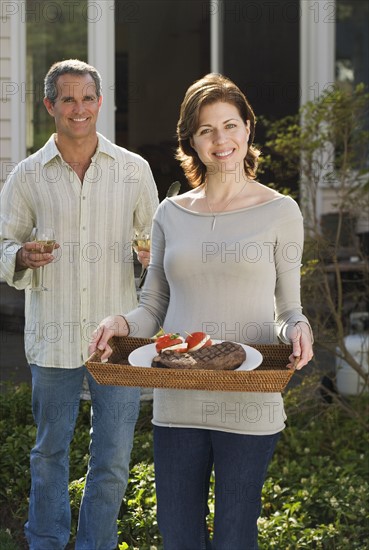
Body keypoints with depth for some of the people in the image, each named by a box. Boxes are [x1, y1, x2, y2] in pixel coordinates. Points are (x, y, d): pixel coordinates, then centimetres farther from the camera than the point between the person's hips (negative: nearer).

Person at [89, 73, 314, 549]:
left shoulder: (279, 212, 2)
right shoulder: (171, 214, 9)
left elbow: (287, 309, 5)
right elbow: (153, 308, 13)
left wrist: (297, 330, -17)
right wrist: (121, 323, -8)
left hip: (249, 405, -3)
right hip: (177, 402, 3)